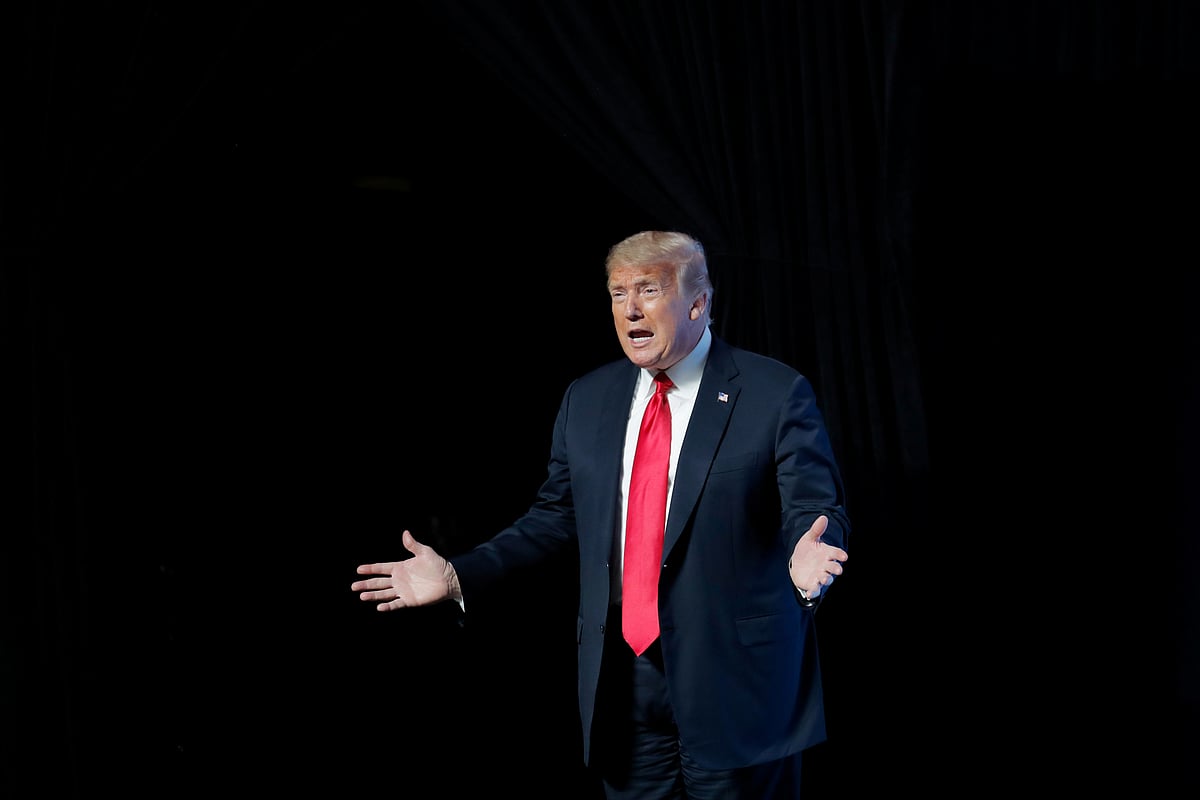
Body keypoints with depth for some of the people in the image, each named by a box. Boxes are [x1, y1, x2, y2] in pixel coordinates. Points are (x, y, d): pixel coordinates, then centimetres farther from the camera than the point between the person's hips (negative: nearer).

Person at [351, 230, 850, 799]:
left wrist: (808, 562, -33)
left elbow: (818, 514, -9)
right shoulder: (587, 399, 10)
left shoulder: (776, 394, -6)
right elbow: (556, 516, 15)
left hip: (736, 679, -4)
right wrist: (456, 577, 6)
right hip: (621, 676, 4)